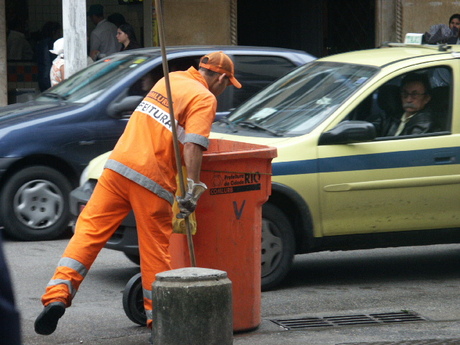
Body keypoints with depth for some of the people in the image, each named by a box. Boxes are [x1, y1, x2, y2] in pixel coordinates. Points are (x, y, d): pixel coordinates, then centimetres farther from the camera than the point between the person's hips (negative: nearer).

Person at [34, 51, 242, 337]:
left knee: (90, 230, 3)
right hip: (152, 179, -5)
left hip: (119, 165, 5)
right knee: (155, 247, 6)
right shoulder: (205, 98, -1)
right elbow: (192, 145, -16)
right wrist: (193, 188, -20)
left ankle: (58, 294, -10)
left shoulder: (170, 79, 20)